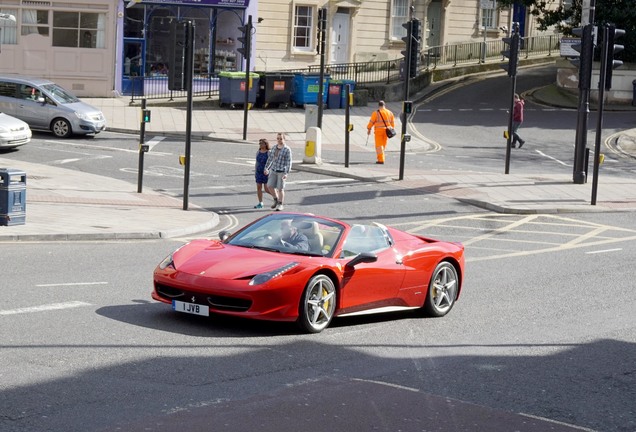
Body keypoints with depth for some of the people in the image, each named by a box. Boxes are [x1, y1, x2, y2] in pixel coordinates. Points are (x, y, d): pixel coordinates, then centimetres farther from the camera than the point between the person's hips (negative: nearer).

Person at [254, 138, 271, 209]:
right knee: (258, 187, 0)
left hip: (266, 173, -5)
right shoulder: (258, 152, 5)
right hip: (259, 172, 5)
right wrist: (255, 171, 10)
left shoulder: (269, 153, -11)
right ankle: (260, 203, 6)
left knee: (267, 189, -6)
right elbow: (257, 162, 12)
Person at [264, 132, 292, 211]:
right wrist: (266, 168, 15)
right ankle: (276, 200, 24)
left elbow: (289, 162, -16)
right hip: (273, 170, 6)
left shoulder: (287, 150, -13)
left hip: (282, 171, -6)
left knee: (280, 189, -1)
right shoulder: (274, 148, 5)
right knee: (270, 186, 1)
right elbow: (270, 158, 15)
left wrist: (286, 174, -22)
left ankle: (281, 204, 15)